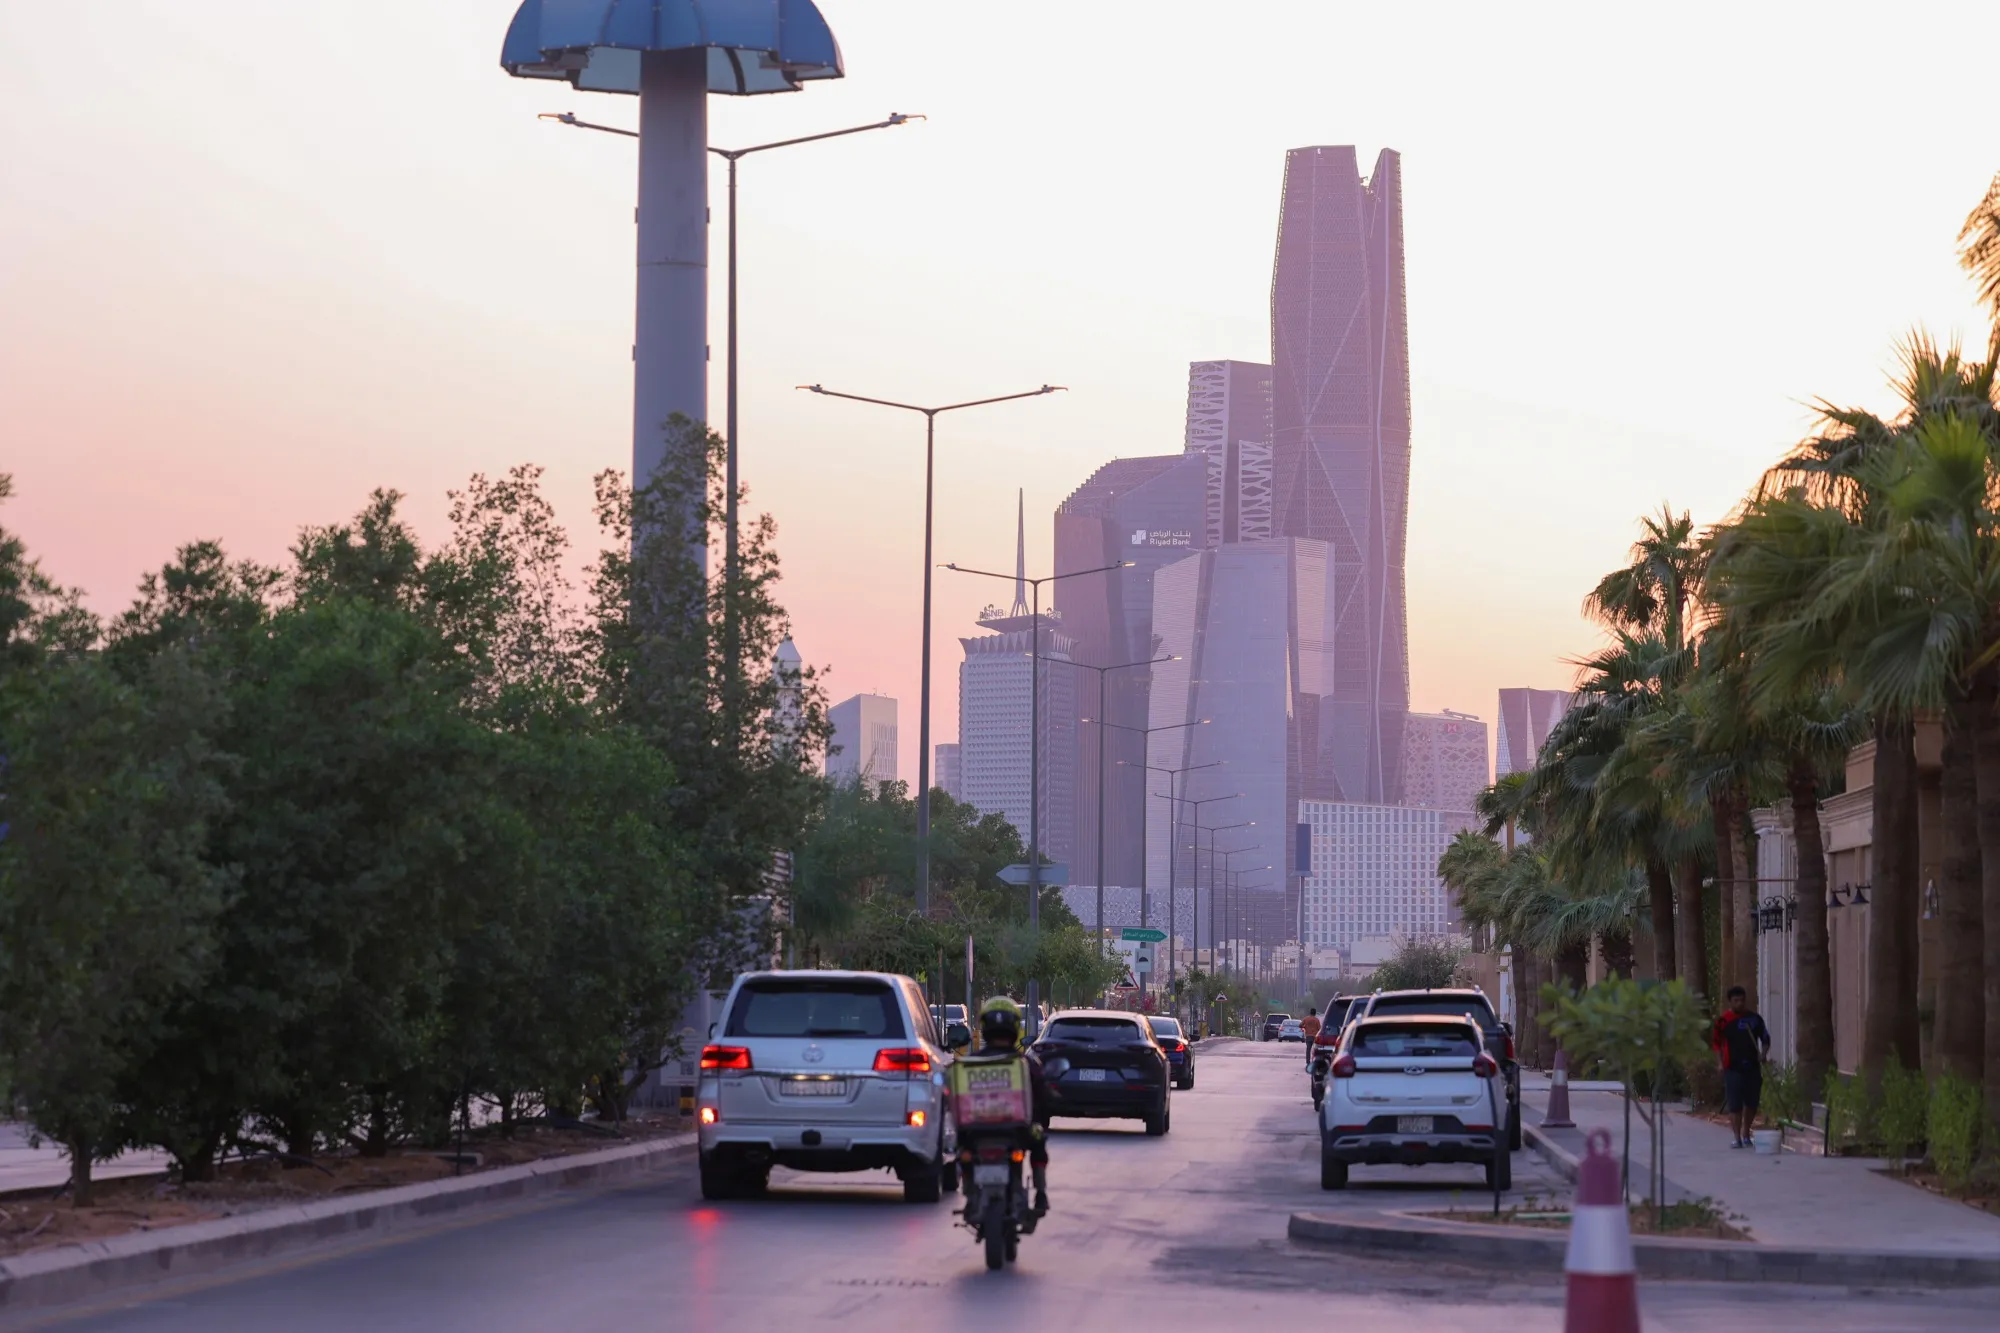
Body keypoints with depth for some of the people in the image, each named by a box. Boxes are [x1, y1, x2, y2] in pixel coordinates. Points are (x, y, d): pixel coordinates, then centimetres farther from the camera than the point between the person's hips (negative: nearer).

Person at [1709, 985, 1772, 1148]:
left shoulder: (1754, 1018, 6)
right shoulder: (1723, 1020, -2)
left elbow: (1765, 1038, 14)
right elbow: (1716, 1042, 2)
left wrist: (1763, 1054, -3)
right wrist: (1721, 1062, -6)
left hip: (1752, 1067, 3)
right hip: (1733, 1068, -3)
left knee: (1752, 1103, 10)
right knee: (1734, 1104, -6)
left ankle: (1746, 1134, 27)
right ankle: (1737, 1138, -2)